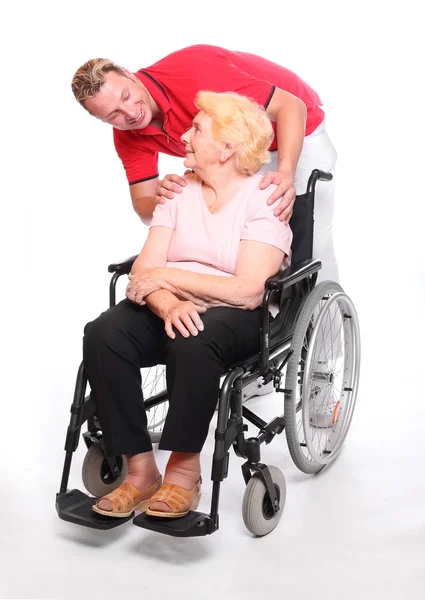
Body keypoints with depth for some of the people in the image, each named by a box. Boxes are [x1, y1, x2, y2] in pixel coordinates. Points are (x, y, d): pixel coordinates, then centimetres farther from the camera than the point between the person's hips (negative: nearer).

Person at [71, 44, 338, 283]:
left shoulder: (192, 73, -35)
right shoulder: (128, 136, -14)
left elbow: (291, 105, -34)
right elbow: (144, 207, -11)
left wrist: (285, 172, -49)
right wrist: (160, 199, -36)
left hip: (294, 129, -5)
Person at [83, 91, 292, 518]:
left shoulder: (264, 198, -5)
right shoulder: (178, 190, 11)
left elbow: (248, 291, -17)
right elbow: (144, 271, 1)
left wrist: (168, 276, -15)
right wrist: (168, 304, -22)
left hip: (237, 317, -5)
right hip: (171, 309, 5)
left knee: (193, 341, -38)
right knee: (102, 334, -23)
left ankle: (184, 470, -19)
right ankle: (140, 471, -16)